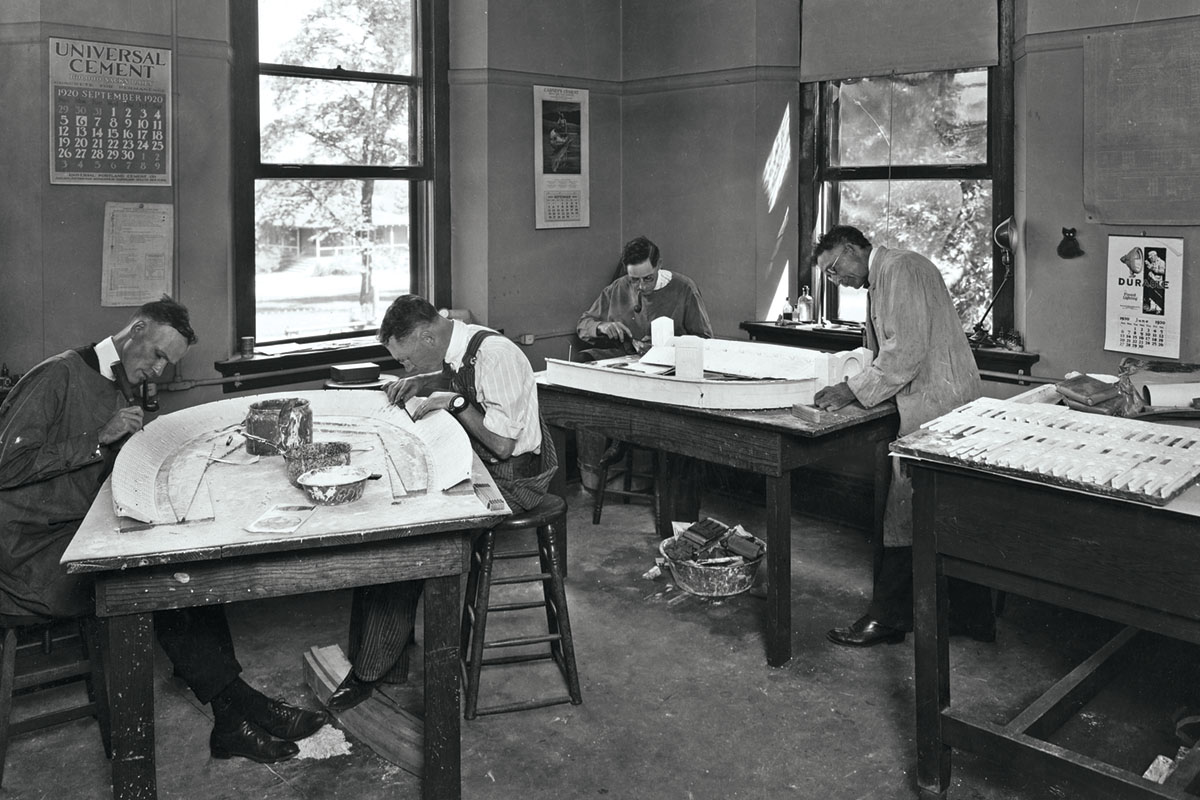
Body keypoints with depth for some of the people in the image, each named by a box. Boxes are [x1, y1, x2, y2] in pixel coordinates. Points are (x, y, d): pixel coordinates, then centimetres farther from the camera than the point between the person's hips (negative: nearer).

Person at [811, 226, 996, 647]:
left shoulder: (899, 268, -11)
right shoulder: (882, 278, 21)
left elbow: (907, 350, -20)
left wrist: (854, 390, -15)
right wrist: (851, 384, 6)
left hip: (935, 405, -10)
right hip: (937, 403, 10)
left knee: (905, 513, -4)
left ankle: (888, 617, 5)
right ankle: (972, 616, 23)